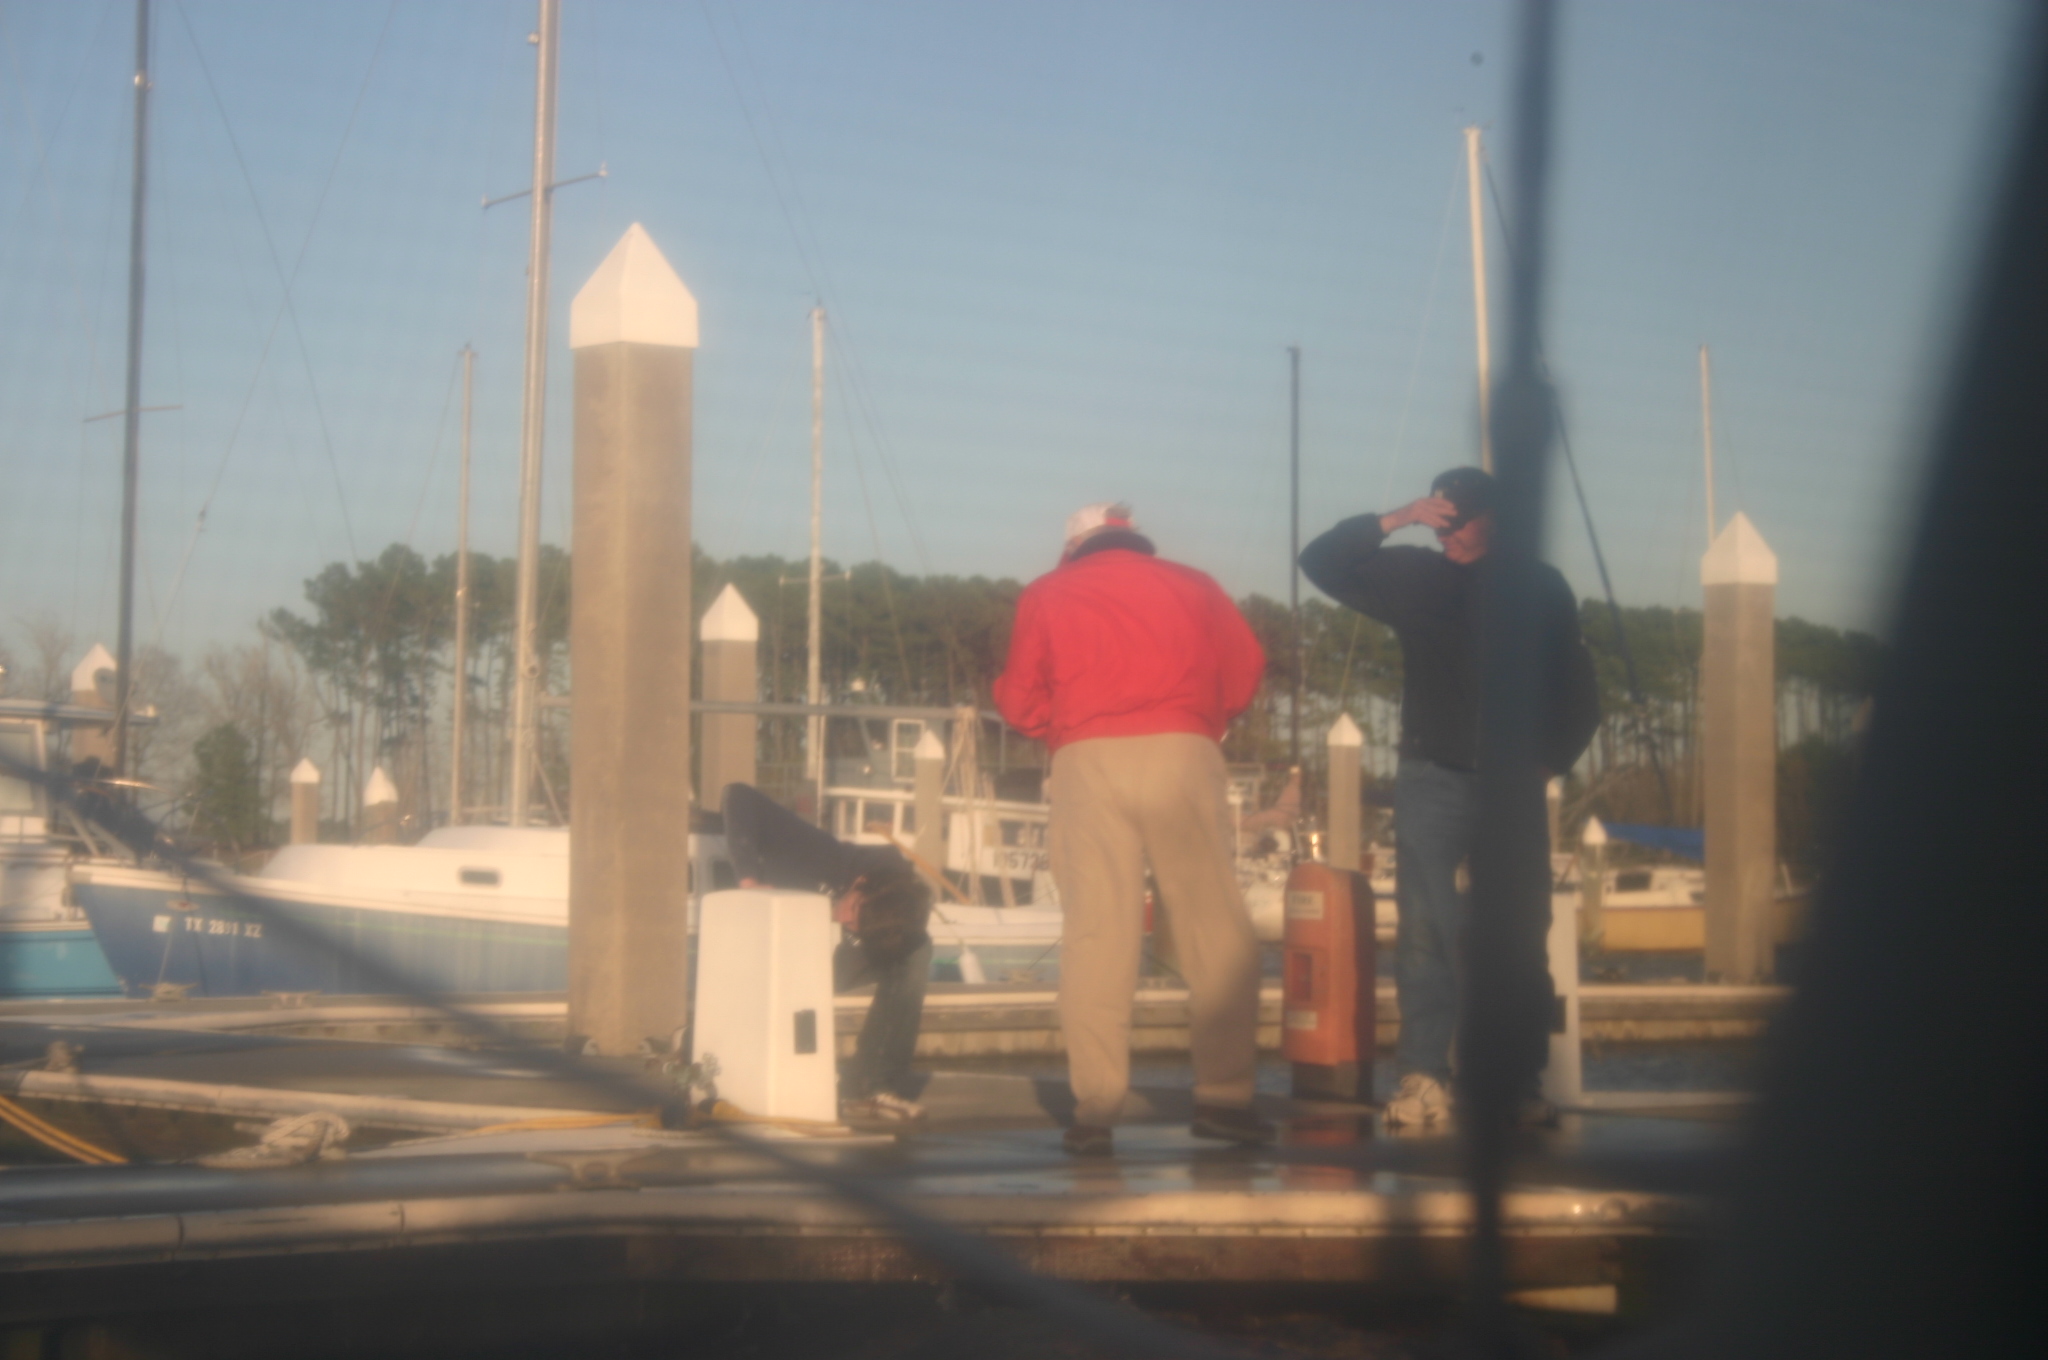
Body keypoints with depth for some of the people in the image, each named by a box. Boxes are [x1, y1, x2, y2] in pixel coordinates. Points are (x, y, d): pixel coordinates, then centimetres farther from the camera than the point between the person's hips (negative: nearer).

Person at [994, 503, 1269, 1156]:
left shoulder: (1045, 595, 16)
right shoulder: (1192, 586, 18)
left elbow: (1019, 698, 9)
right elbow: (1245, 668, 11)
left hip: (1087, 764, 0)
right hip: (1183, 754, 0)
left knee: (1095, 934, -2)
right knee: (1216, 930, 4)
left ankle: (1094, 1109, -8)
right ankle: (1223, 1095, 0)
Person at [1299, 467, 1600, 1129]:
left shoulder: (1540, 586, 8)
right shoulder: (1417, 577, 9)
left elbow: (1578, 694, 10)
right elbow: (1320, 561, 6)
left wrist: (1548, 762, -2)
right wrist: (1393, 521, -6)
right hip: (1434, 779, 0)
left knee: (1521, 937, 1)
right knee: (1426, 929, -9)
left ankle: (1521, 1085, 6)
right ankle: (1422, 1076, -10)